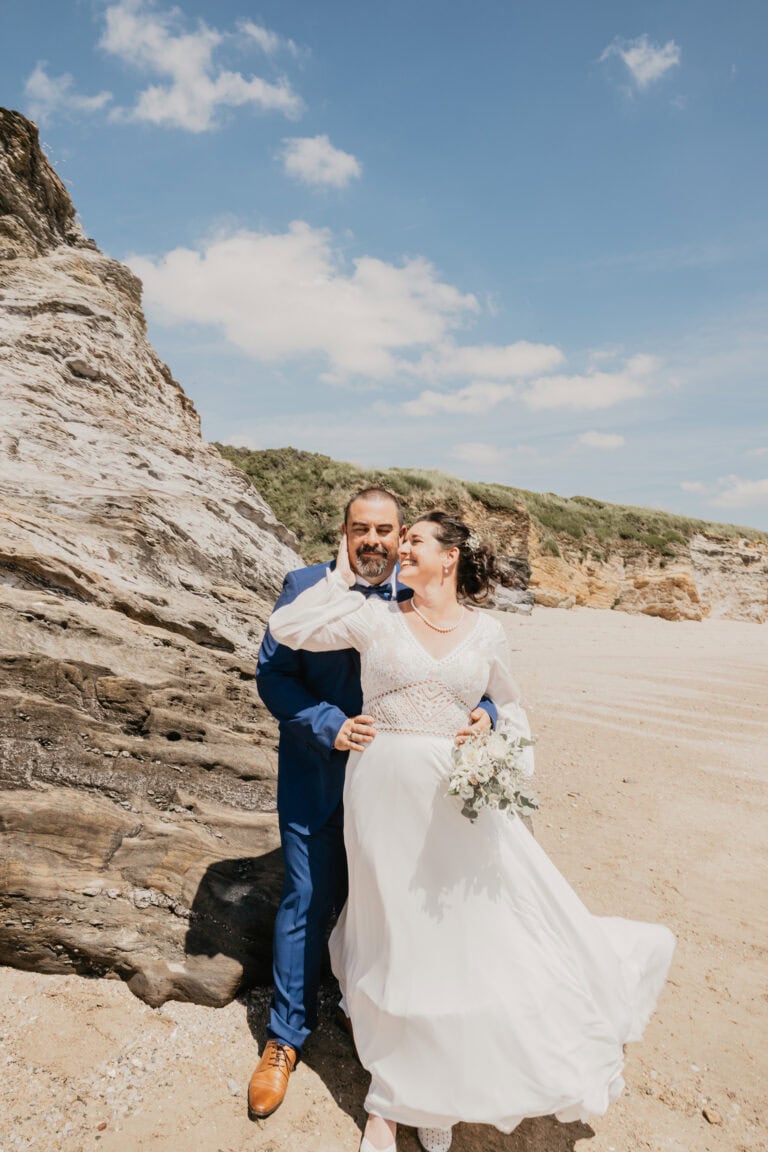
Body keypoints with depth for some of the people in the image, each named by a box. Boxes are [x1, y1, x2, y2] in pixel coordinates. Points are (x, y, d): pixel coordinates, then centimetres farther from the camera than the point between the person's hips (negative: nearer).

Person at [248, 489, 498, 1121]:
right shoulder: (306, 586, -10)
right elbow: (271, 673, -10)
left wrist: (482, 711, -24)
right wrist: (327, 726, -23)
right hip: (317, 775, -2)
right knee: (309, 901, 10)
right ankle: (286, 1035, 33)